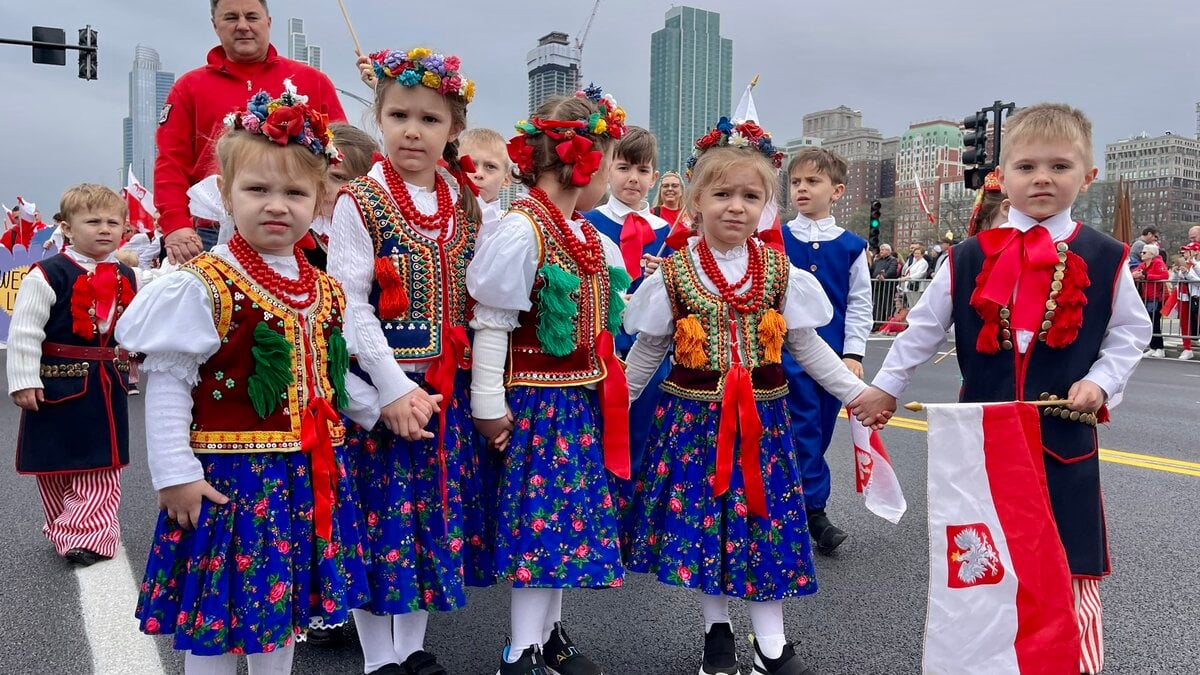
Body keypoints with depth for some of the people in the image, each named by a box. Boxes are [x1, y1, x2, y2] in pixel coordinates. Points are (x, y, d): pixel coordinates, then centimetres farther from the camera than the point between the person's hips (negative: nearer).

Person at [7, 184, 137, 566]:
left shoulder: (128, 278, 3)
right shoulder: (48, 275, -13)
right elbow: (24, 331, -13)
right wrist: (23, 380, -15)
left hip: (108, 384, 4)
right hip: (58, 381, -4)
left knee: (102, 466, 6)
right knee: (55, 464, 10)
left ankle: (87, 534, 13)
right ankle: (65, 526, 27)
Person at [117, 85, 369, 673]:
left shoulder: (327, 292, 6)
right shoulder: (203, 286, -13)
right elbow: (166, 382, -12)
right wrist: (174, 472, -14)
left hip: (309, 479, 6)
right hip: (230, 477, -5)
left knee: (283, 607, 19)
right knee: (214, 621, 8)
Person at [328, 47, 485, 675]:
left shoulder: (465, 205, 8)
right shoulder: (358, 202, -7)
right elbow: (350, 307, -12)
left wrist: (474, 383, 4)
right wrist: (394, 388, -17)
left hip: (447, 389, 5)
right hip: (382, 387, -5)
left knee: (438, 513, 12)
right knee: (380, 516, 4)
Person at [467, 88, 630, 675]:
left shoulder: (587, 233, 9)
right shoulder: (519, 231, -18)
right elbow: (491, 325, -17)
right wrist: (489, 405, -15)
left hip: (582, 398, 8)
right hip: (536, 399, -8)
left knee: (568, 511, 14)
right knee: (541, 518, -2)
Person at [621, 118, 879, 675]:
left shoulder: (781, 274, -1)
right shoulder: (672, 275, -4)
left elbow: (807, 347, 6)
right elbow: (647, 352, 5)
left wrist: (858, 392, 3)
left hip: (761, 417, 0)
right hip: (693, 417, 0)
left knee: (764, 521, 4)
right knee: (700, 520, 7)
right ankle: (716, 629, 28)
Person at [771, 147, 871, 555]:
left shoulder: (851, 246, 4)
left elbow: (859, 304, 6)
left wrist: (853, 353, -1)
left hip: (831, 353, 3)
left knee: (819, 434, 8)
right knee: (803, 429, -8)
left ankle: (788, 506, 21)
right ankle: (815, 513, -2)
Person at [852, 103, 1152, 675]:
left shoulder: (1105, 259, -2)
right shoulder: (970, 259, -1)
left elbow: (1129, 332, 8)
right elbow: (924, 327, 6)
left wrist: (1101, 381, -7)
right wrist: (886, 386, 10)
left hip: (1065, 432, -1)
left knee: (1071, 563, 5)